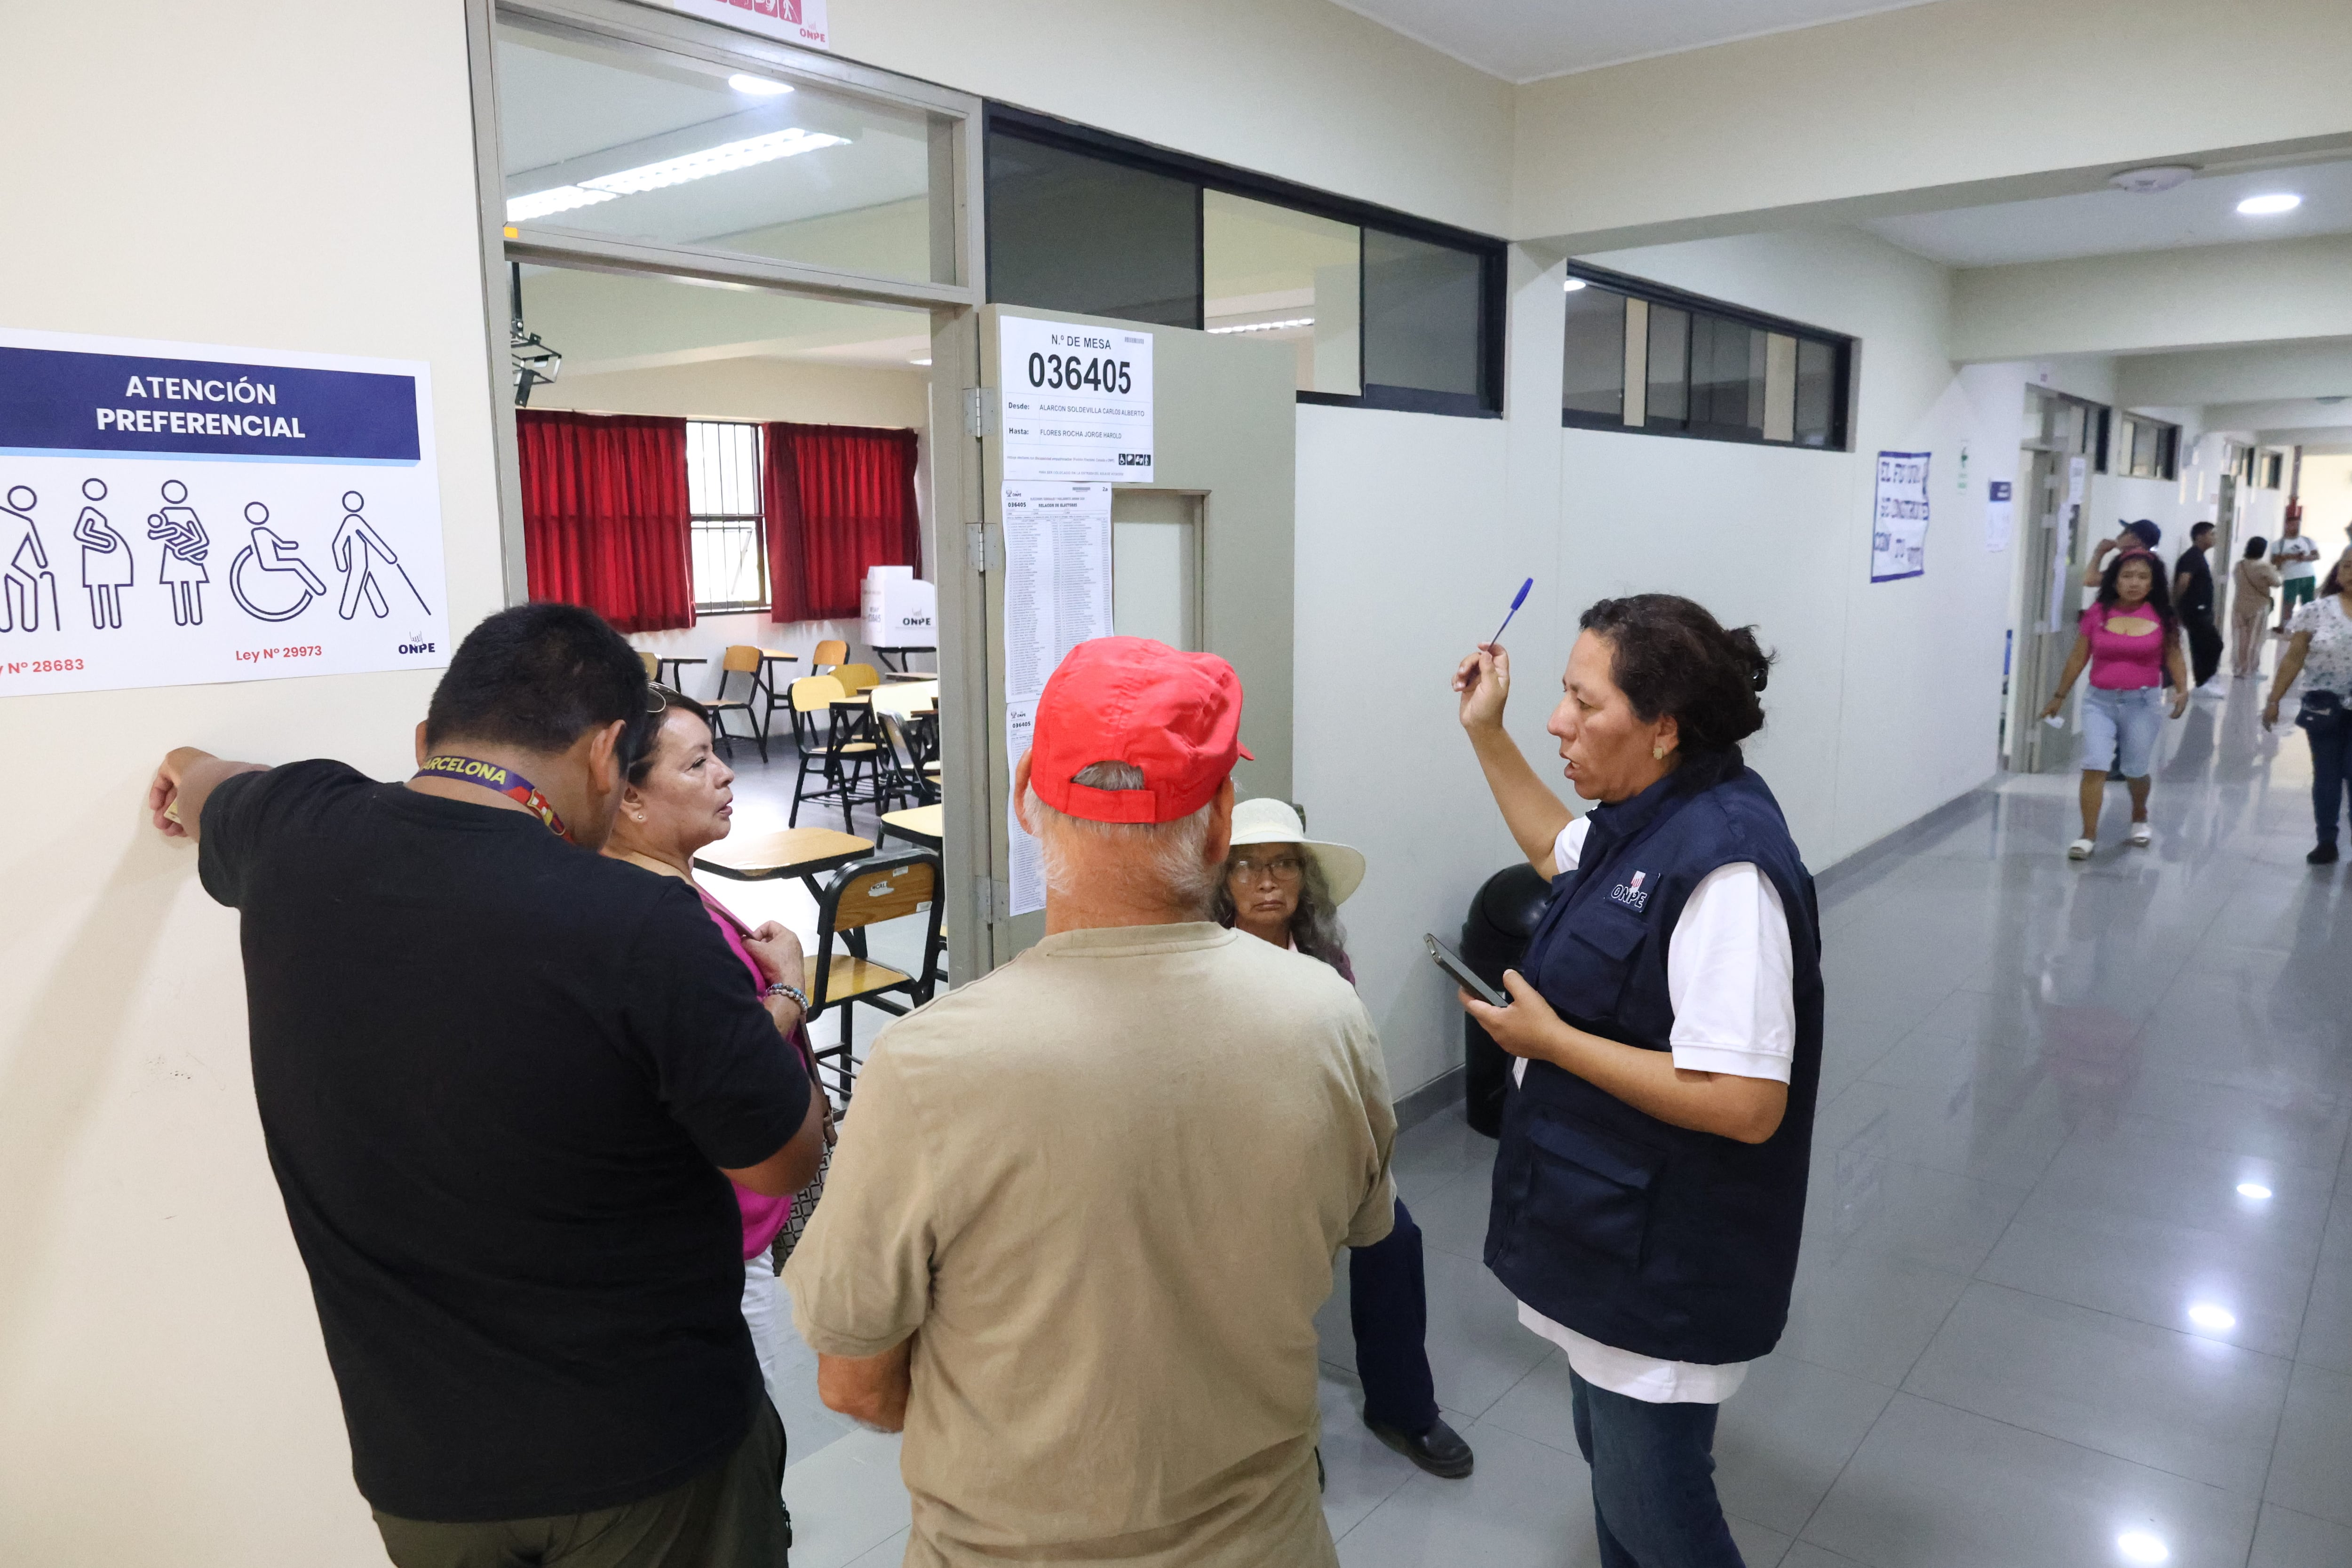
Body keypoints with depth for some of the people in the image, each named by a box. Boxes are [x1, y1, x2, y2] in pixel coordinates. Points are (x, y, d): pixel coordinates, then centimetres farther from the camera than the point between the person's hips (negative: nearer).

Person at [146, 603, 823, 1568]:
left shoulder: (295, 839, -11)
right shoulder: (642, 931, -28)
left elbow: (210, 799, 16)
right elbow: (785, 1164, -14)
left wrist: (195, 773, 39)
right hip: (651, 1457, -4)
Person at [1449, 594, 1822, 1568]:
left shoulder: (1723, 865, -28)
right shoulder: (1645, 816, 1)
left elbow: (1746, 1105, -32)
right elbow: (1559, 853, 25)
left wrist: (1551, 1040, -24)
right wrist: (1486, 733, 17)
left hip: (1664, 1264, -9)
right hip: (1610, 1233, 9)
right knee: (1612, 1460, 26)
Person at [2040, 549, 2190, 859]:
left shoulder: (2162, 618, -2)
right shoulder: (2097, 614, -1)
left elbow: (2173, 656, 3)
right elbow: (2078, 657, 6)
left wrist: (2182, 690, -12)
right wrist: (2059, 696, 11)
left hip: (2143, 702, 0)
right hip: (2100, 700, 0)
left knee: (2135, 771, 10)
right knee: (2094, 766, -11)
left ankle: (2140, 818, 40)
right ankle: (2088, 835, -6)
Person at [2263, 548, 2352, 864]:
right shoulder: (2317, 611, -1)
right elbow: (2293, 658, 2)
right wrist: (2273, 700, 1)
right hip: (2324, 707, 1)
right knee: (2326, 775, 11)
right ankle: (2326, 841, 21)